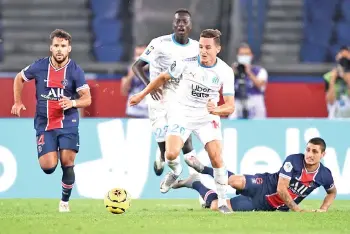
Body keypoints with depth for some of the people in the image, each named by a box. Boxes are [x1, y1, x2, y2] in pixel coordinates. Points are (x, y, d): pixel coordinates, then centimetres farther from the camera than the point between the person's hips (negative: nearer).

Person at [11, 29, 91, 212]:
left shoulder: (76, 71, -5)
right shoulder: (39, 66, -2)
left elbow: (87, 99, -3)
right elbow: (19, 78, 16)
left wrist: (73, 103, -23)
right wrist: (18, 102, 9)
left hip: (68, 123, 0)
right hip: (44, 124, 1)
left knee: (67, 163, -9)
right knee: (48, 167, -11)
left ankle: (65, 201, 11)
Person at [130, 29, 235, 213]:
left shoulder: (225, 72, -14)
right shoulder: (186, 62, -15)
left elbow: (230, 106, -13)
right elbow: (163, 77, 4)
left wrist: (217, 110, -36)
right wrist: (142, 95, 10)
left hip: (207, 118, 0)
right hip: (182, 114, 0)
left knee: (216, 158, -16)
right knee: (171, 154, -22)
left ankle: (222, 202, 0)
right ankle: (176, 171, 16)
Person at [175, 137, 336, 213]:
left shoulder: (324, 175, -5)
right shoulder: (293, 160, -17)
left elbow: (332, 192, 18)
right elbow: (281, 189, -20)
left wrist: (324, 208, 1)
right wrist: (296, 209, -20)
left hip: (268, 205, 2)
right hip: (264, 187, -2)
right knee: (235, 181, -36)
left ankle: (195, 184, 13)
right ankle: (202, 169, -1)